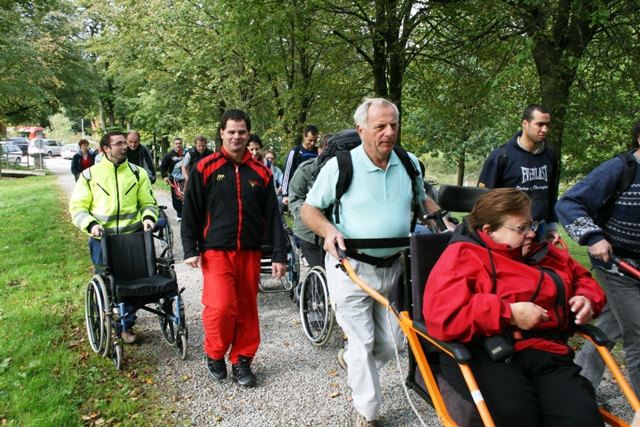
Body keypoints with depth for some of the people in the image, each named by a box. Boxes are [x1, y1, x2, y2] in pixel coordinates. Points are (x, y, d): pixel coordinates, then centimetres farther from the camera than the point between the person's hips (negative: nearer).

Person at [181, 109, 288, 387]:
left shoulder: (260, 172, 8)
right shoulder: (205, 169, 1)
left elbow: (272, 216, 8)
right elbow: (191, 212, 2)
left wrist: (279, 254, 4)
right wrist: (190, 249, -5)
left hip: (250, 252, 3)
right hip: (216, 252, -3)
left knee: (247, 309, 8)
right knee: (221, 306, -14)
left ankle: (242, 361, 26)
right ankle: (214, 354, 14)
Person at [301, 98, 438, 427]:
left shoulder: (409, 164, 3)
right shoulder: (340, 165, -10)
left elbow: (423, 199, 20)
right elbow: (309, 209, -3)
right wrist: (328, 229, -23)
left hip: (393, 267, 5)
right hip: (351, 267, -4)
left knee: (392, 342, 13)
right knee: (363, 343, 3)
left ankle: (350, 359, 45)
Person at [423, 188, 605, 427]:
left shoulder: (542, 252, 23)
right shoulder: (462, 256, 0)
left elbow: (582, 278, 41)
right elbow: (442, 316, -16)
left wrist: (587, 299, 16)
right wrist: (509, 314, -15)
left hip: (545, 353, 6)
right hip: (484, 353, -5)